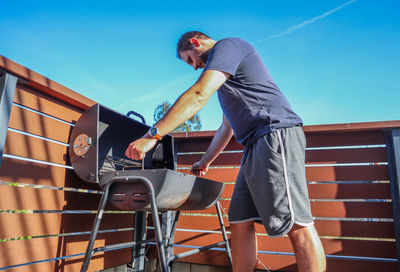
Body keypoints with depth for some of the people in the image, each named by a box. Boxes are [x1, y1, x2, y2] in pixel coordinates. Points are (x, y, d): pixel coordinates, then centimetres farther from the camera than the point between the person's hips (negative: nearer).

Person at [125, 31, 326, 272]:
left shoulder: (228, 45, 1)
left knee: (297, 224, -10)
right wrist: (205, 162, 32)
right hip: (257, 145, 10)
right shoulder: (223, 74, 30)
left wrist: (152, 135, -17)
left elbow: (199, 95, -16)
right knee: (240, 223, 5)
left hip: (276, 134, -10)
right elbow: (226, 127, 31)